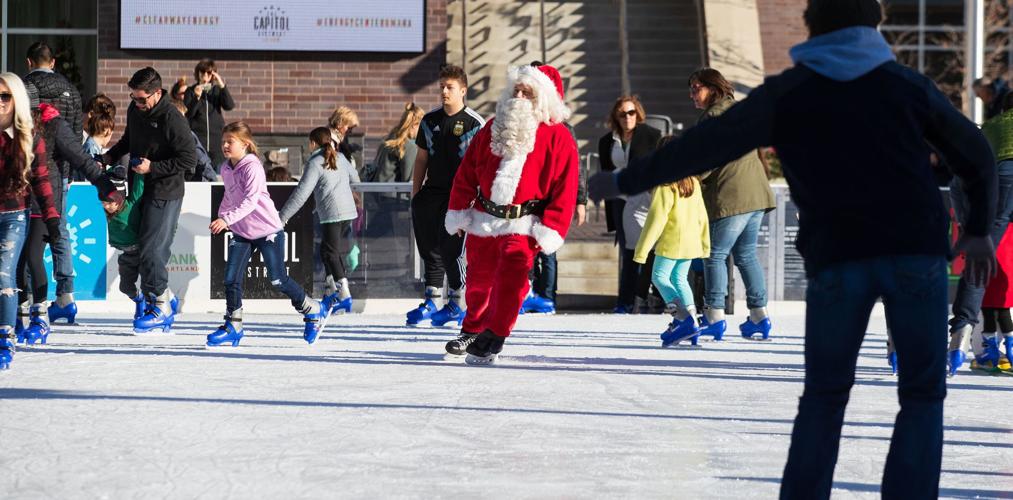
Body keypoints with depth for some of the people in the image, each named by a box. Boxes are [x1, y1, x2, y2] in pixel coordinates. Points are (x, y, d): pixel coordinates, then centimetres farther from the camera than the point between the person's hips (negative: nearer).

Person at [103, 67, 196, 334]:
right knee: (141, 249, 9)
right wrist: (111, 155, 9)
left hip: (164, 194, -8)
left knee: (151, 251, -11)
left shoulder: (172, 119, -19)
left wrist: (153, 168, -21)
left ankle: (161, 309, 0)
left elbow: (189, 160, -17)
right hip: (139, 189, 8)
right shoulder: (135, 110, 6)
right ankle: (164, 298, 22)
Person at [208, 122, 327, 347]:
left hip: (267, 229, -7)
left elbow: (250, 201, -28)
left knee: (278, 280, -1)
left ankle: (313, 311, 20)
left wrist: (227, 219, -36)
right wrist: (220, 217, 18)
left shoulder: (252, 167, -19)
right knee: (231, 278, -4)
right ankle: (233, 326, 5)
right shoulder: (225, 169, 5)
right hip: (242, 233, 7)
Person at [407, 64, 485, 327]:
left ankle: (456, 305, 1)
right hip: (432, 193, 5)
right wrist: (415, 195, 13)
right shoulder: (430, 120, 12)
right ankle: (431, 302, 14)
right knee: (430, 250, 6)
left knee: (451, 250, -10)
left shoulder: (475, 123, -4)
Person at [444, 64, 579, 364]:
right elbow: (467, 172, 11)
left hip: (524, 224, -4)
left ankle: (492, 339, -17)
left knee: (510, 280, -19)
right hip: (483, 219, 4)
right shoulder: (494, 128, 8)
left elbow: (565, 189, -7)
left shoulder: (558, 138, -5)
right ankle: (474, 330, 36)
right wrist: (458, 212, 8)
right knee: (479, 279, 14)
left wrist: (551, 231, -13)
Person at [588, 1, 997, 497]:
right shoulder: (907, 84, 10)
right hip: (915, 251, 0)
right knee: (921, 395, 9)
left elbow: (701, 146, 9)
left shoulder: (785, 93, 7)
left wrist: (625, 181, 21)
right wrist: (979, 227, 32)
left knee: (825, 395, 15)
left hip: (838, 257, 0)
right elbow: (975, 153, 18)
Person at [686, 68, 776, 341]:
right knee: (746, 255, 14)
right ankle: (759, 315, 12)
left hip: (730, 198, -9)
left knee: (715, 255, -4)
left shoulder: (715, 116, -10)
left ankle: (715, 316, -7)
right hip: (756, 195, 9)